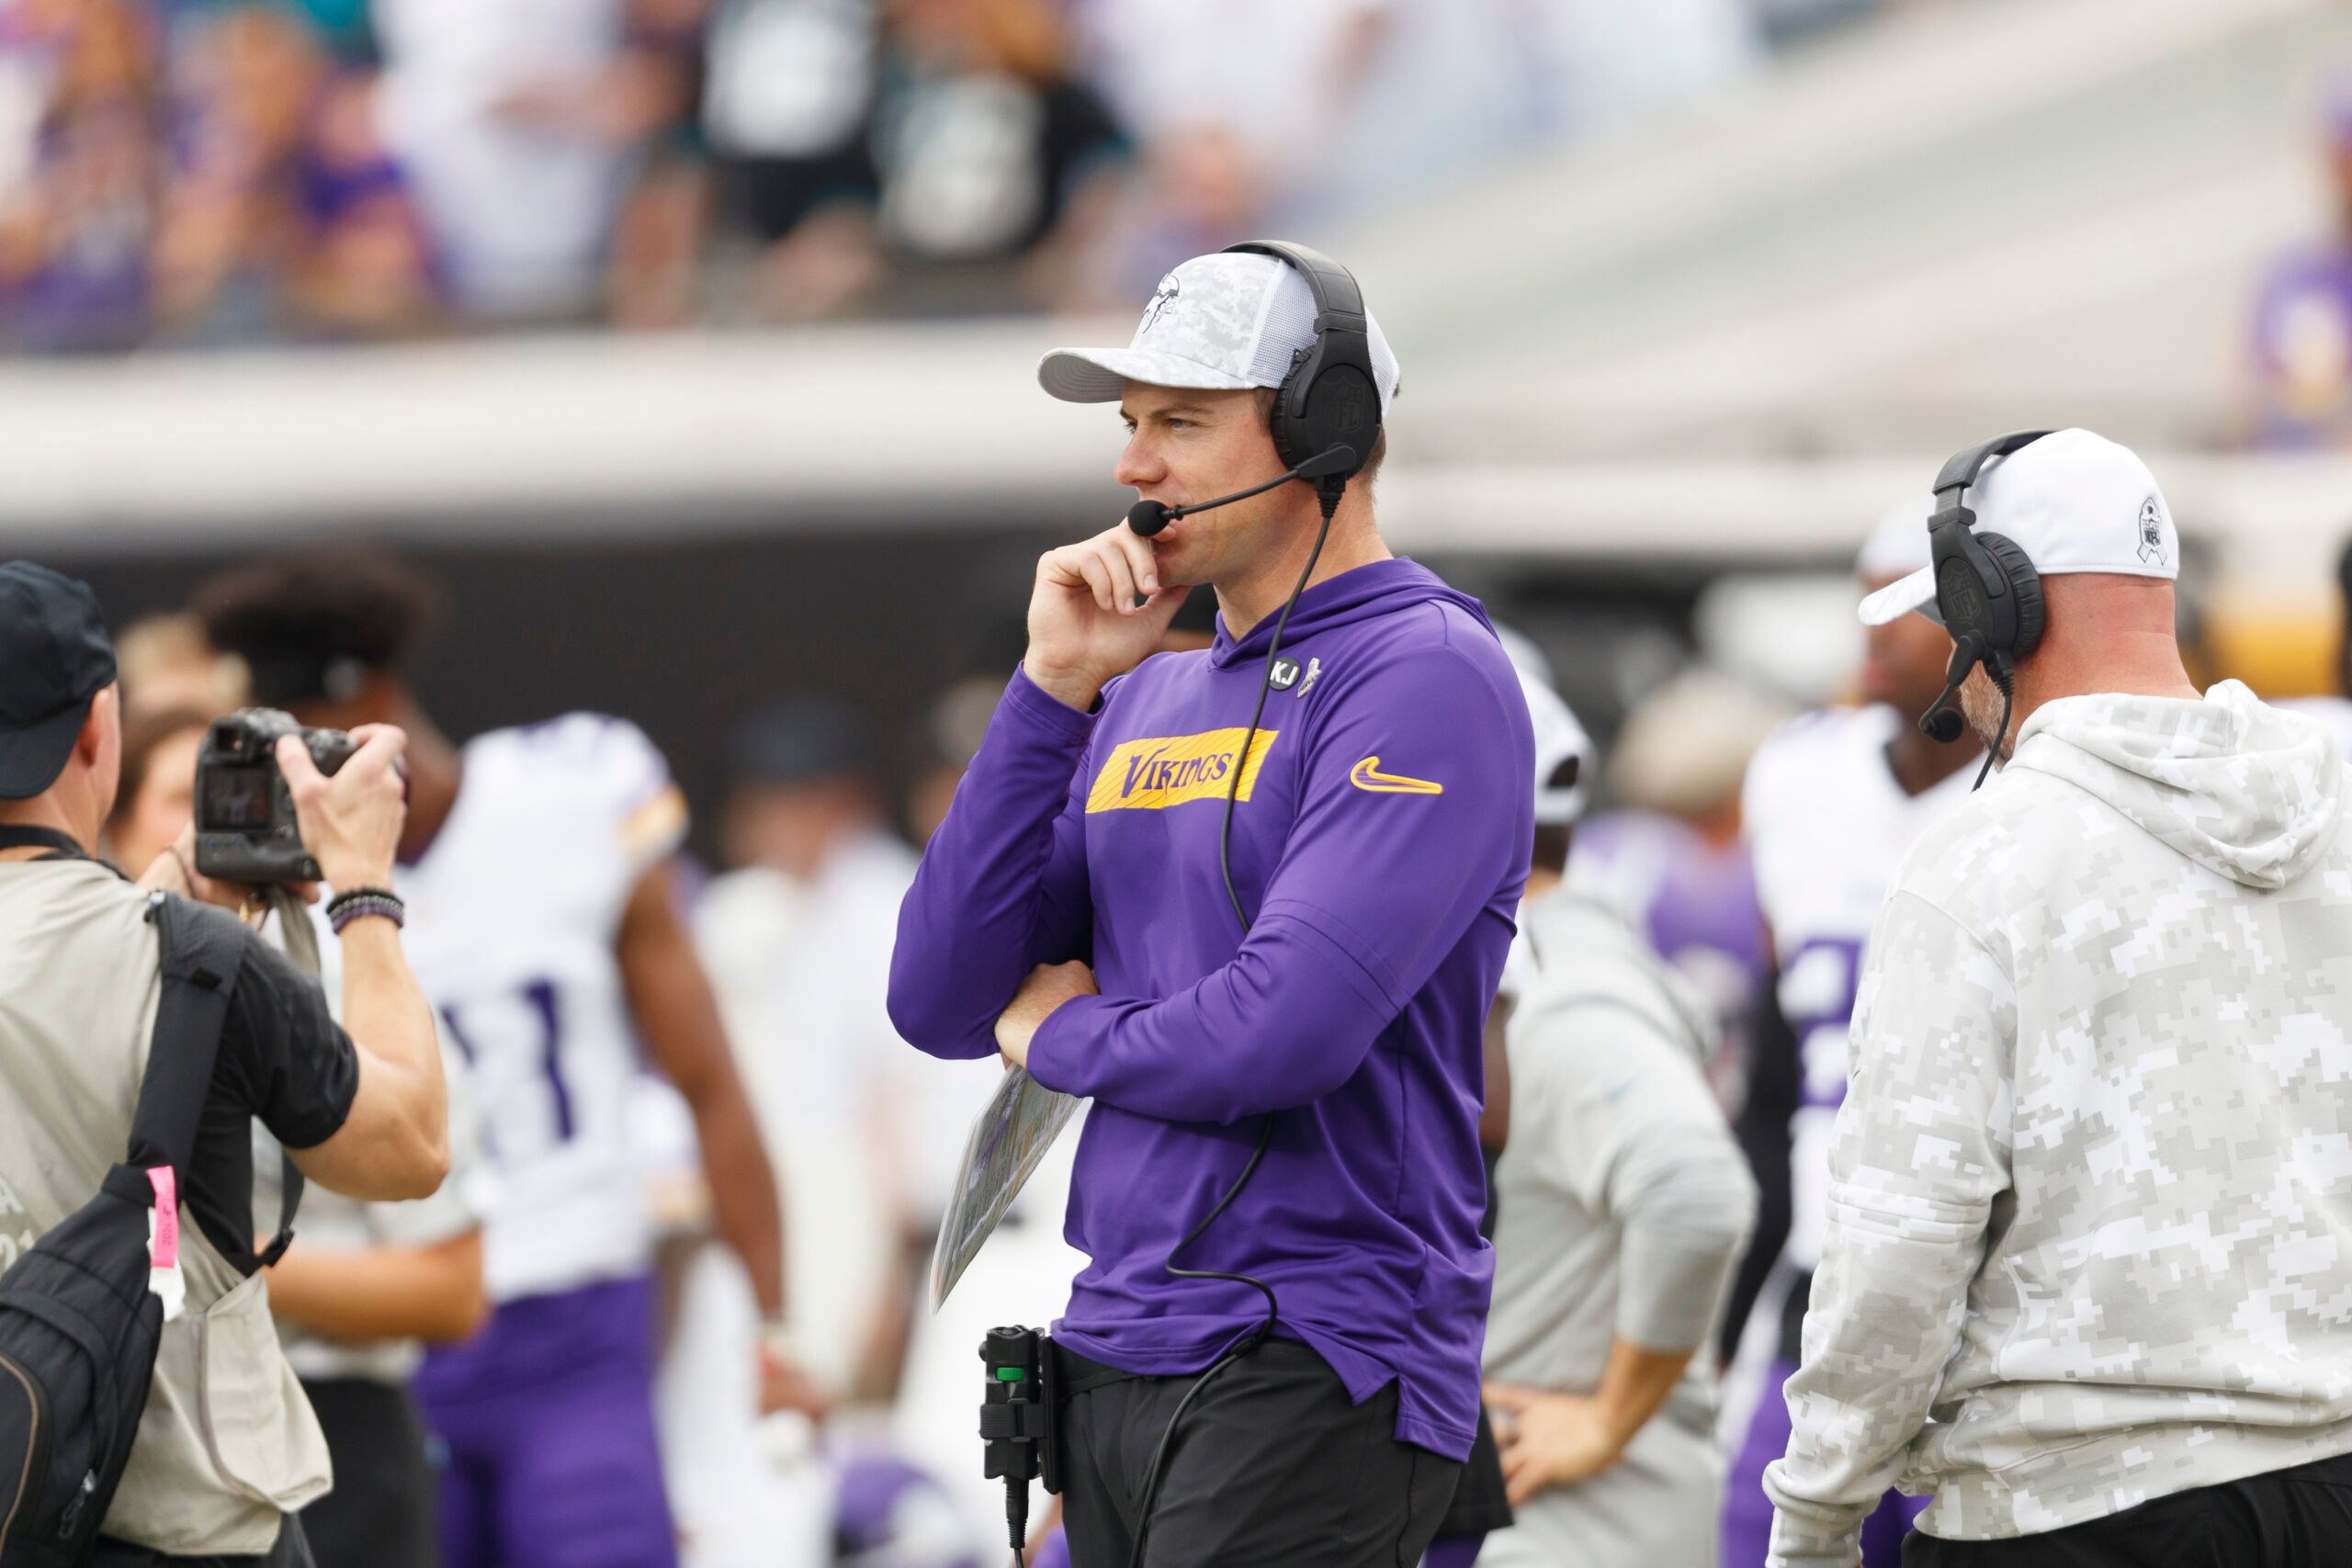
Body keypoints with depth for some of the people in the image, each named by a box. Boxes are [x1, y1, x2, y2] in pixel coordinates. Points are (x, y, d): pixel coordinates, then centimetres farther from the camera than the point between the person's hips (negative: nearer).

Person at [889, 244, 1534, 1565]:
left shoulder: (1426, 676, -9)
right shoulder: (1145, 702, 17)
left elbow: (1287, 1032, -21)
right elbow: (943, 1004, 8)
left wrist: (1063, 1036, -1)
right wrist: (1057, 686, 1)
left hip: (1312, 1370, -8)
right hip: (1116, 1354, 8)